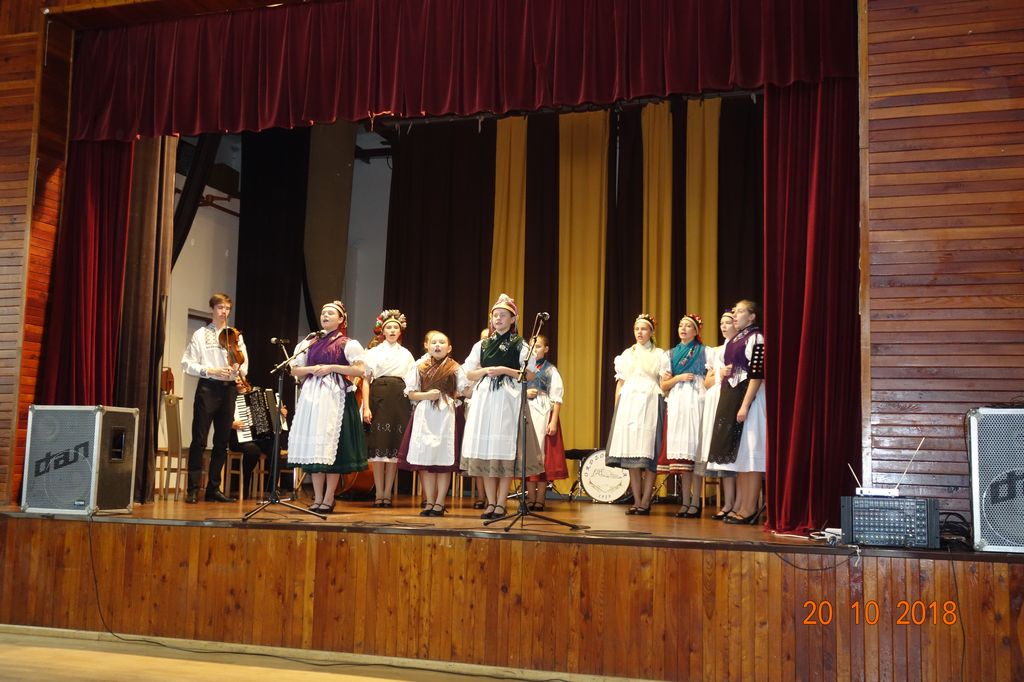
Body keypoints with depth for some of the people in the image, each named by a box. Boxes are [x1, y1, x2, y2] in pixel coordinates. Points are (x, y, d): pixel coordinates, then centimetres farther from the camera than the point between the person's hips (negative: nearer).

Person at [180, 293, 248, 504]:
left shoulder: (235, 336, 14)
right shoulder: (201, 334, 4)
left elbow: (244, 365, 12)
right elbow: (187, 364, -3)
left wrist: (238, 369, -11)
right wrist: (210, 370, -15)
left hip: (229, 389, 4)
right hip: (208, 388, -4)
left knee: (222, 442, 6)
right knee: (199, 439, -6)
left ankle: (213, 489, 13)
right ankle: (193, 489, -3)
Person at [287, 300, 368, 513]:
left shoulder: (347, 344, 3)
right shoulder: (310, 343, 16)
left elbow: (360, 370, -7)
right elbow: (295, 370, 16)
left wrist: (332, 368, -12)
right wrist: (312, 369, -4)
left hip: (335, 397, -5)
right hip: (311, 395, 5)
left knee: (331, 445, -7)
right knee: (312, 444, 1)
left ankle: (328, 499, -2)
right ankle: (317, 498, 6)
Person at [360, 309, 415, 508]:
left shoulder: (406, 354, 16)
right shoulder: (373, 352, 9)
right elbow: (366, 380, 2)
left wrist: (413, 406, 1)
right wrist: (366, 407, -8)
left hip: (399, 400, 2)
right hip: (379, 397, -2)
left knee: (394, 447, 0)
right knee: (378, 446, -5)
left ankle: (387, 493, 6)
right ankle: (379, 494, 1)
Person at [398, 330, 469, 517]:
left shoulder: (454, 368, 5)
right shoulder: (419, 368, 11)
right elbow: (411, 394, 8)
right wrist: (426, 395, -7)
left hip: (446, 417, -2)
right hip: (424, 417, 2)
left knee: (444, 462, 0)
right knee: (424, 461, 2)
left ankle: (439, 503, 8)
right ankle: (429, 502, 12)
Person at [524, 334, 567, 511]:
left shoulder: (551, 371, 2)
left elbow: (557, 398, -3)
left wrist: (554, 421, -11)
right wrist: (524, 393, -6)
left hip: (544, 417, -3)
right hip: (525, 416, 3)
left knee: (543, 455, -3)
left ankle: (540, 500, 3)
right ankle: (530, 498, 10)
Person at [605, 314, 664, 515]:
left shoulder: (659, 354, 10)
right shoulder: (626, 354, 18)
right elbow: (620, 383, 16)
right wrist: (617, 407, 8)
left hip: (650, 404, -3)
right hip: (628, 403, 3)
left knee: (648, 454, -9)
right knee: (630, 453, -2)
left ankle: (645, 501, -5)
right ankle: (636, 501, 3)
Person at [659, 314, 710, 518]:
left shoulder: (704, 352, 8)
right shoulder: (670, 354, 18)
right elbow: (663, 386, 14)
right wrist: (678, 378, -3)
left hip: (695, 402, -3)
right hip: (676, 403, 3)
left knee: (694, 448, -9)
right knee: (681, 452, -1)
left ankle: (695, 502, -8)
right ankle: (685, 501, 1)